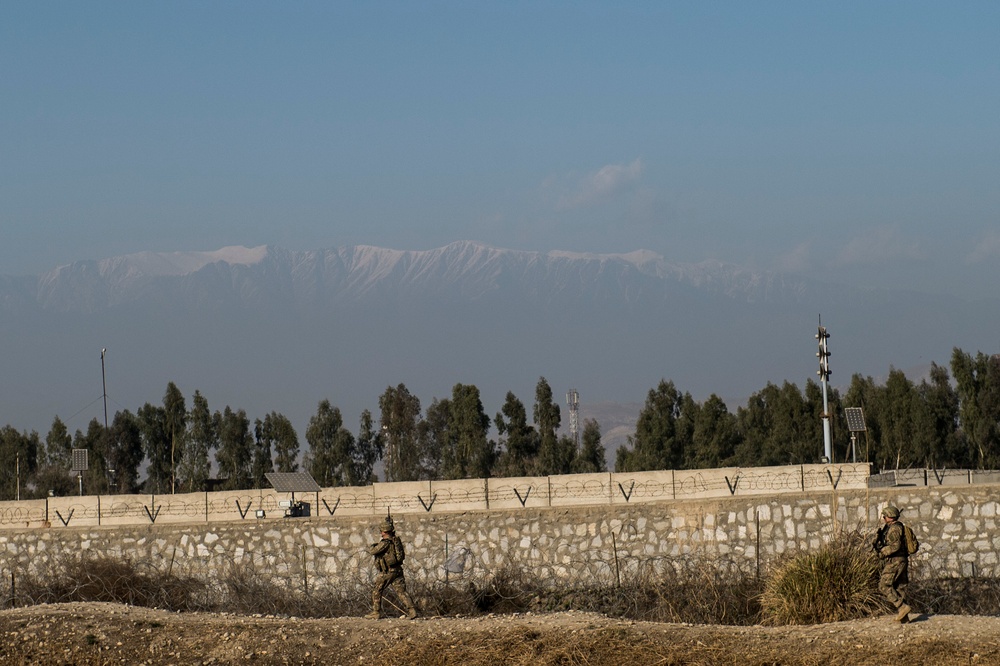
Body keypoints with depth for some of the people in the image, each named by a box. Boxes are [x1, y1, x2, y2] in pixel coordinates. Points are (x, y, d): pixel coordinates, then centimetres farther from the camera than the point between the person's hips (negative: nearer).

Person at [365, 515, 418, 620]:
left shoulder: (385, 543, -17)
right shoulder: (396, 540, 8)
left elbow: (373, 551, -18)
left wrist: (371, 547, 5)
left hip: (387, 572, -7)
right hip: (398, 570, 7)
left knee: (376, 591, 7)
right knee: (401, 591, 3)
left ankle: (376, 613, 11)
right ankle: (411, 610, -9)